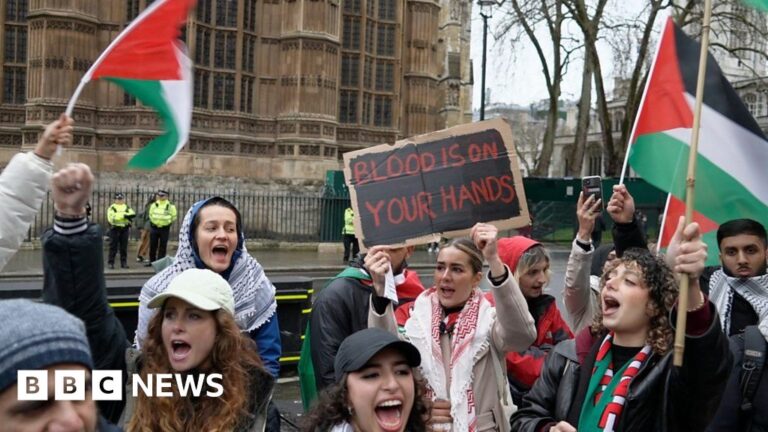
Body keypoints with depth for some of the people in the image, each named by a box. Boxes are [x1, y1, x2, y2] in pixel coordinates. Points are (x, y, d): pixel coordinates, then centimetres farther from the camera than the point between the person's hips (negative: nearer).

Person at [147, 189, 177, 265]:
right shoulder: (154, 205, 5)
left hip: (165, 228, -3)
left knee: (163, 246, 1)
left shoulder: (170, 206, -4)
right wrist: (154, 221, 11)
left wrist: (167, 222, 2)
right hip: (154, 227, 3)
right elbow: (150, 214, 18)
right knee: (152, 245, 6)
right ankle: (151, 261, 16)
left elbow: (174, 216, 5)